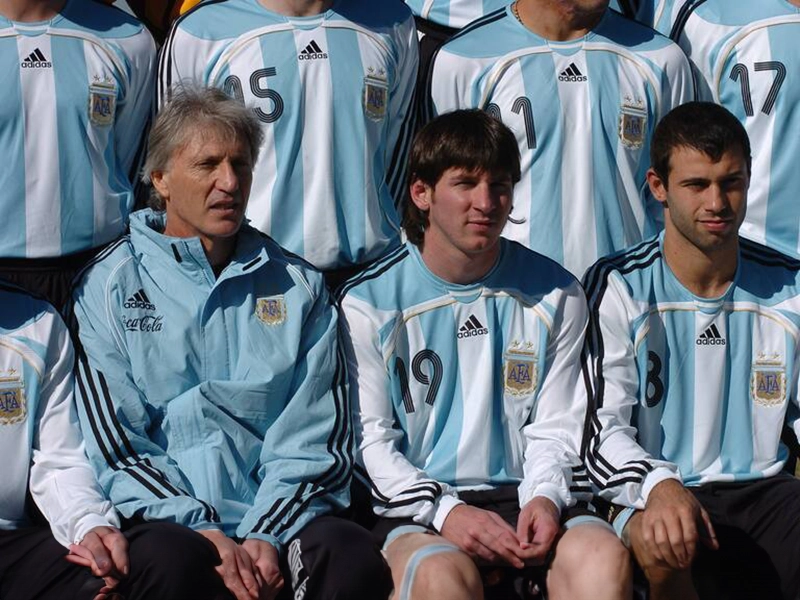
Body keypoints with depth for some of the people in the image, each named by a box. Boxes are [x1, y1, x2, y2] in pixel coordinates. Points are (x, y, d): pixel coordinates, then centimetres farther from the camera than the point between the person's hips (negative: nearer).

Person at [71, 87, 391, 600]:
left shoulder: (297, 285, 15)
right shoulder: (109, 287, 9)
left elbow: (315, 438, 7)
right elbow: (116, 446, 1)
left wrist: (267, 537, -10)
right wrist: (203, 533, -13)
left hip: (281, 519, 2)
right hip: (166, 516, -2)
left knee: (354, 557, -30)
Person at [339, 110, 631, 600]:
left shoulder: (555, 295, 11)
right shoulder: (369, 302, 3)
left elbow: (555, 426, 11)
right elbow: (370, 437, 0)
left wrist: (544, 496, -11)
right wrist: (444, 510, -16)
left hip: (525, 498, 2)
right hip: (418, 506, -2)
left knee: (604, 560, -31)